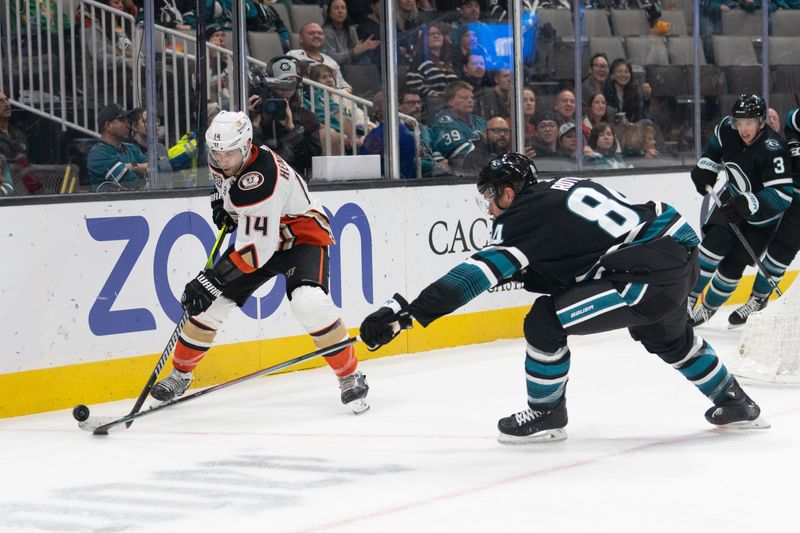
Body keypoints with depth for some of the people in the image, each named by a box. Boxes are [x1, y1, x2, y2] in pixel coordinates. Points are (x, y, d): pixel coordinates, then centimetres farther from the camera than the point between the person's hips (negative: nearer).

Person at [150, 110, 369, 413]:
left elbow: (257, 248, -37)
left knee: (309, 303, -32)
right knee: (210, 302, 0)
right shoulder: (220, 160, -11)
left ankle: (350, 377, -16)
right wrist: (221, 197, 3)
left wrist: (212, 279, -36)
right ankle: (180, 374, 19)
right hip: (260, 235, 8)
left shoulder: (261, 180, -36)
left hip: (303, 233, -8)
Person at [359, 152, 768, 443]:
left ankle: (546, 414, 13)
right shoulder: (558, 191, 14)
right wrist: (520, 272, 17)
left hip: (651, 274, -10)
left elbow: (479, 273, -19)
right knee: (667, 337, 36)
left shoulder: (525, 218, -11)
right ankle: (734, 404, 49)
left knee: (545, 321, -6)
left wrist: (407, 312, -22)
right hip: (680, 244, 10)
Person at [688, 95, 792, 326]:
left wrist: (748, 205, -45)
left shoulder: (773, 150, -33)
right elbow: (716, 146, 11)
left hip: (762, 216, -5)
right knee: (715, 243, -14)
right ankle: (689, 297, -3)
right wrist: (705, 168, 0)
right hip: (734, 200, 5)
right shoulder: (728, 128, -15)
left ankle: (708, 308, 15)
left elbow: (781, 195, -37)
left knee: (733, 264, -4)